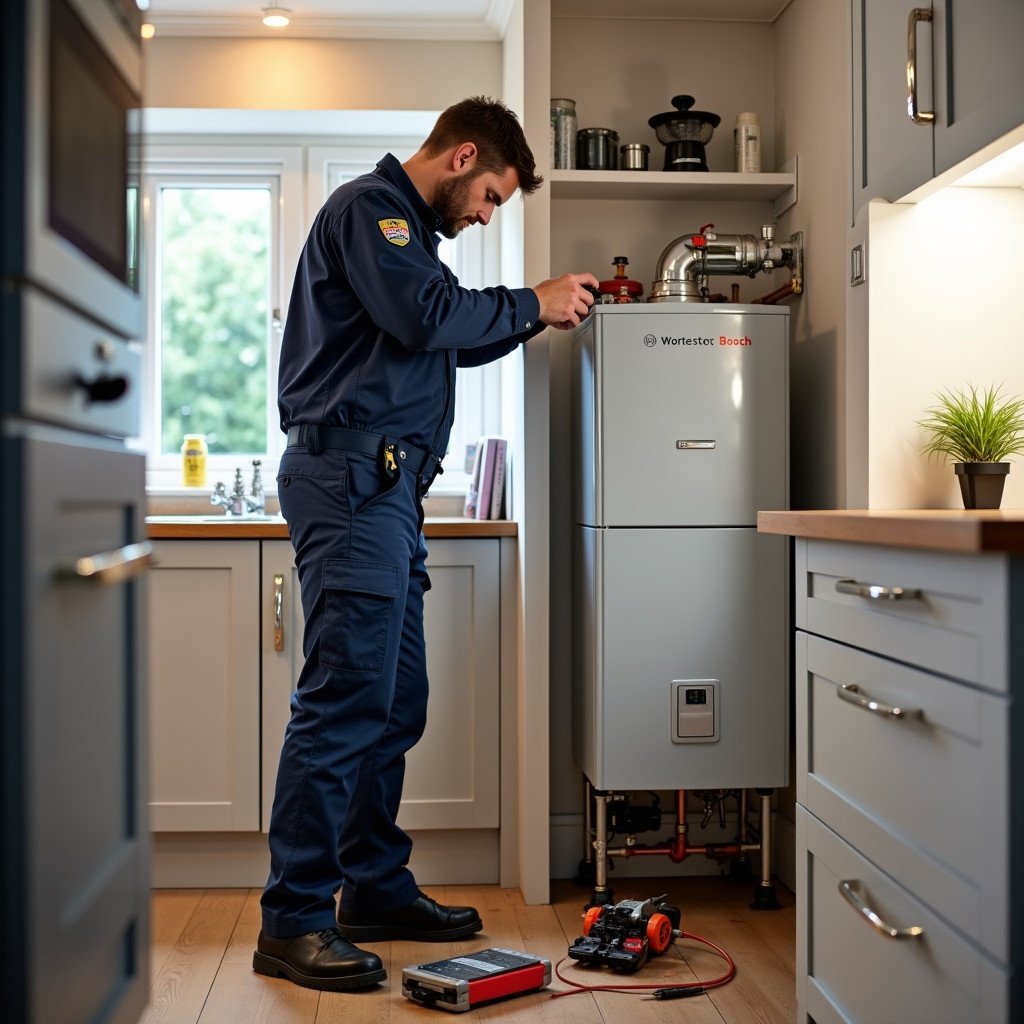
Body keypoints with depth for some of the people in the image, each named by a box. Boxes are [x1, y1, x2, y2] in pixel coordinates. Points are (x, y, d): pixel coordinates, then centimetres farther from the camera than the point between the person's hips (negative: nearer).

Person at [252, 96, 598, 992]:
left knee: (396, 700, 11)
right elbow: (426, 314, -18)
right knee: (343, 699, -13)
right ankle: (293, 922, -8)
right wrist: (532, 303, -6)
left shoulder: (404, 224, 28)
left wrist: (534, 317, 18)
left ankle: (377, 890, 20)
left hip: (386, 488, 11)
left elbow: (450, 341, 30)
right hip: (351, 476, -11)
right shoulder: (370, 206, -3)